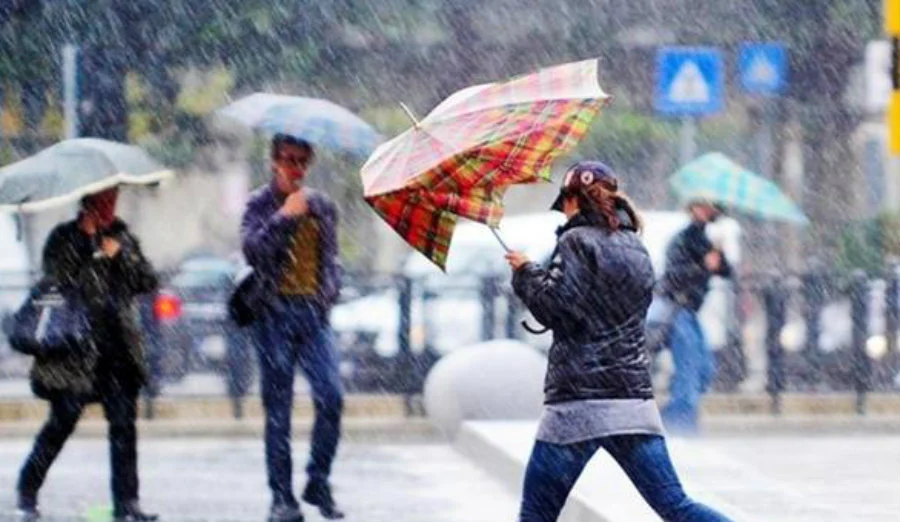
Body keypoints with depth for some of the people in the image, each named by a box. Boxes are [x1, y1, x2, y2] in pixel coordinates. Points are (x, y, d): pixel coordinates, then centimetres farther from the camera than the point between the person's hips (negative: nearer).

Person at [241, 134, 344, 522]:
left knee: (331, 397, -12)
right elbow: (251, 249, -11)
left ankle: (319, 482, 4)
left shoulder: (322, 206, 16)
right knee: (278, 407, -1)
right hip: (275, 312, -3)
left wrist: (329, 292, 6)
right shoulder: (261, 204, 5)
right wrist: (284, 216, -15)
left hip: (313, 312, 3)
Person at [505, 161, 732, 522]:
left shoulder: (577, 241, -4)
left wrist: (526, 273, 4)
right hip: (634, 395, 6)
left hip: (579, 401, -6)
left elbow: (554, 306, -13)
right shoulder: (635, 248, 19)